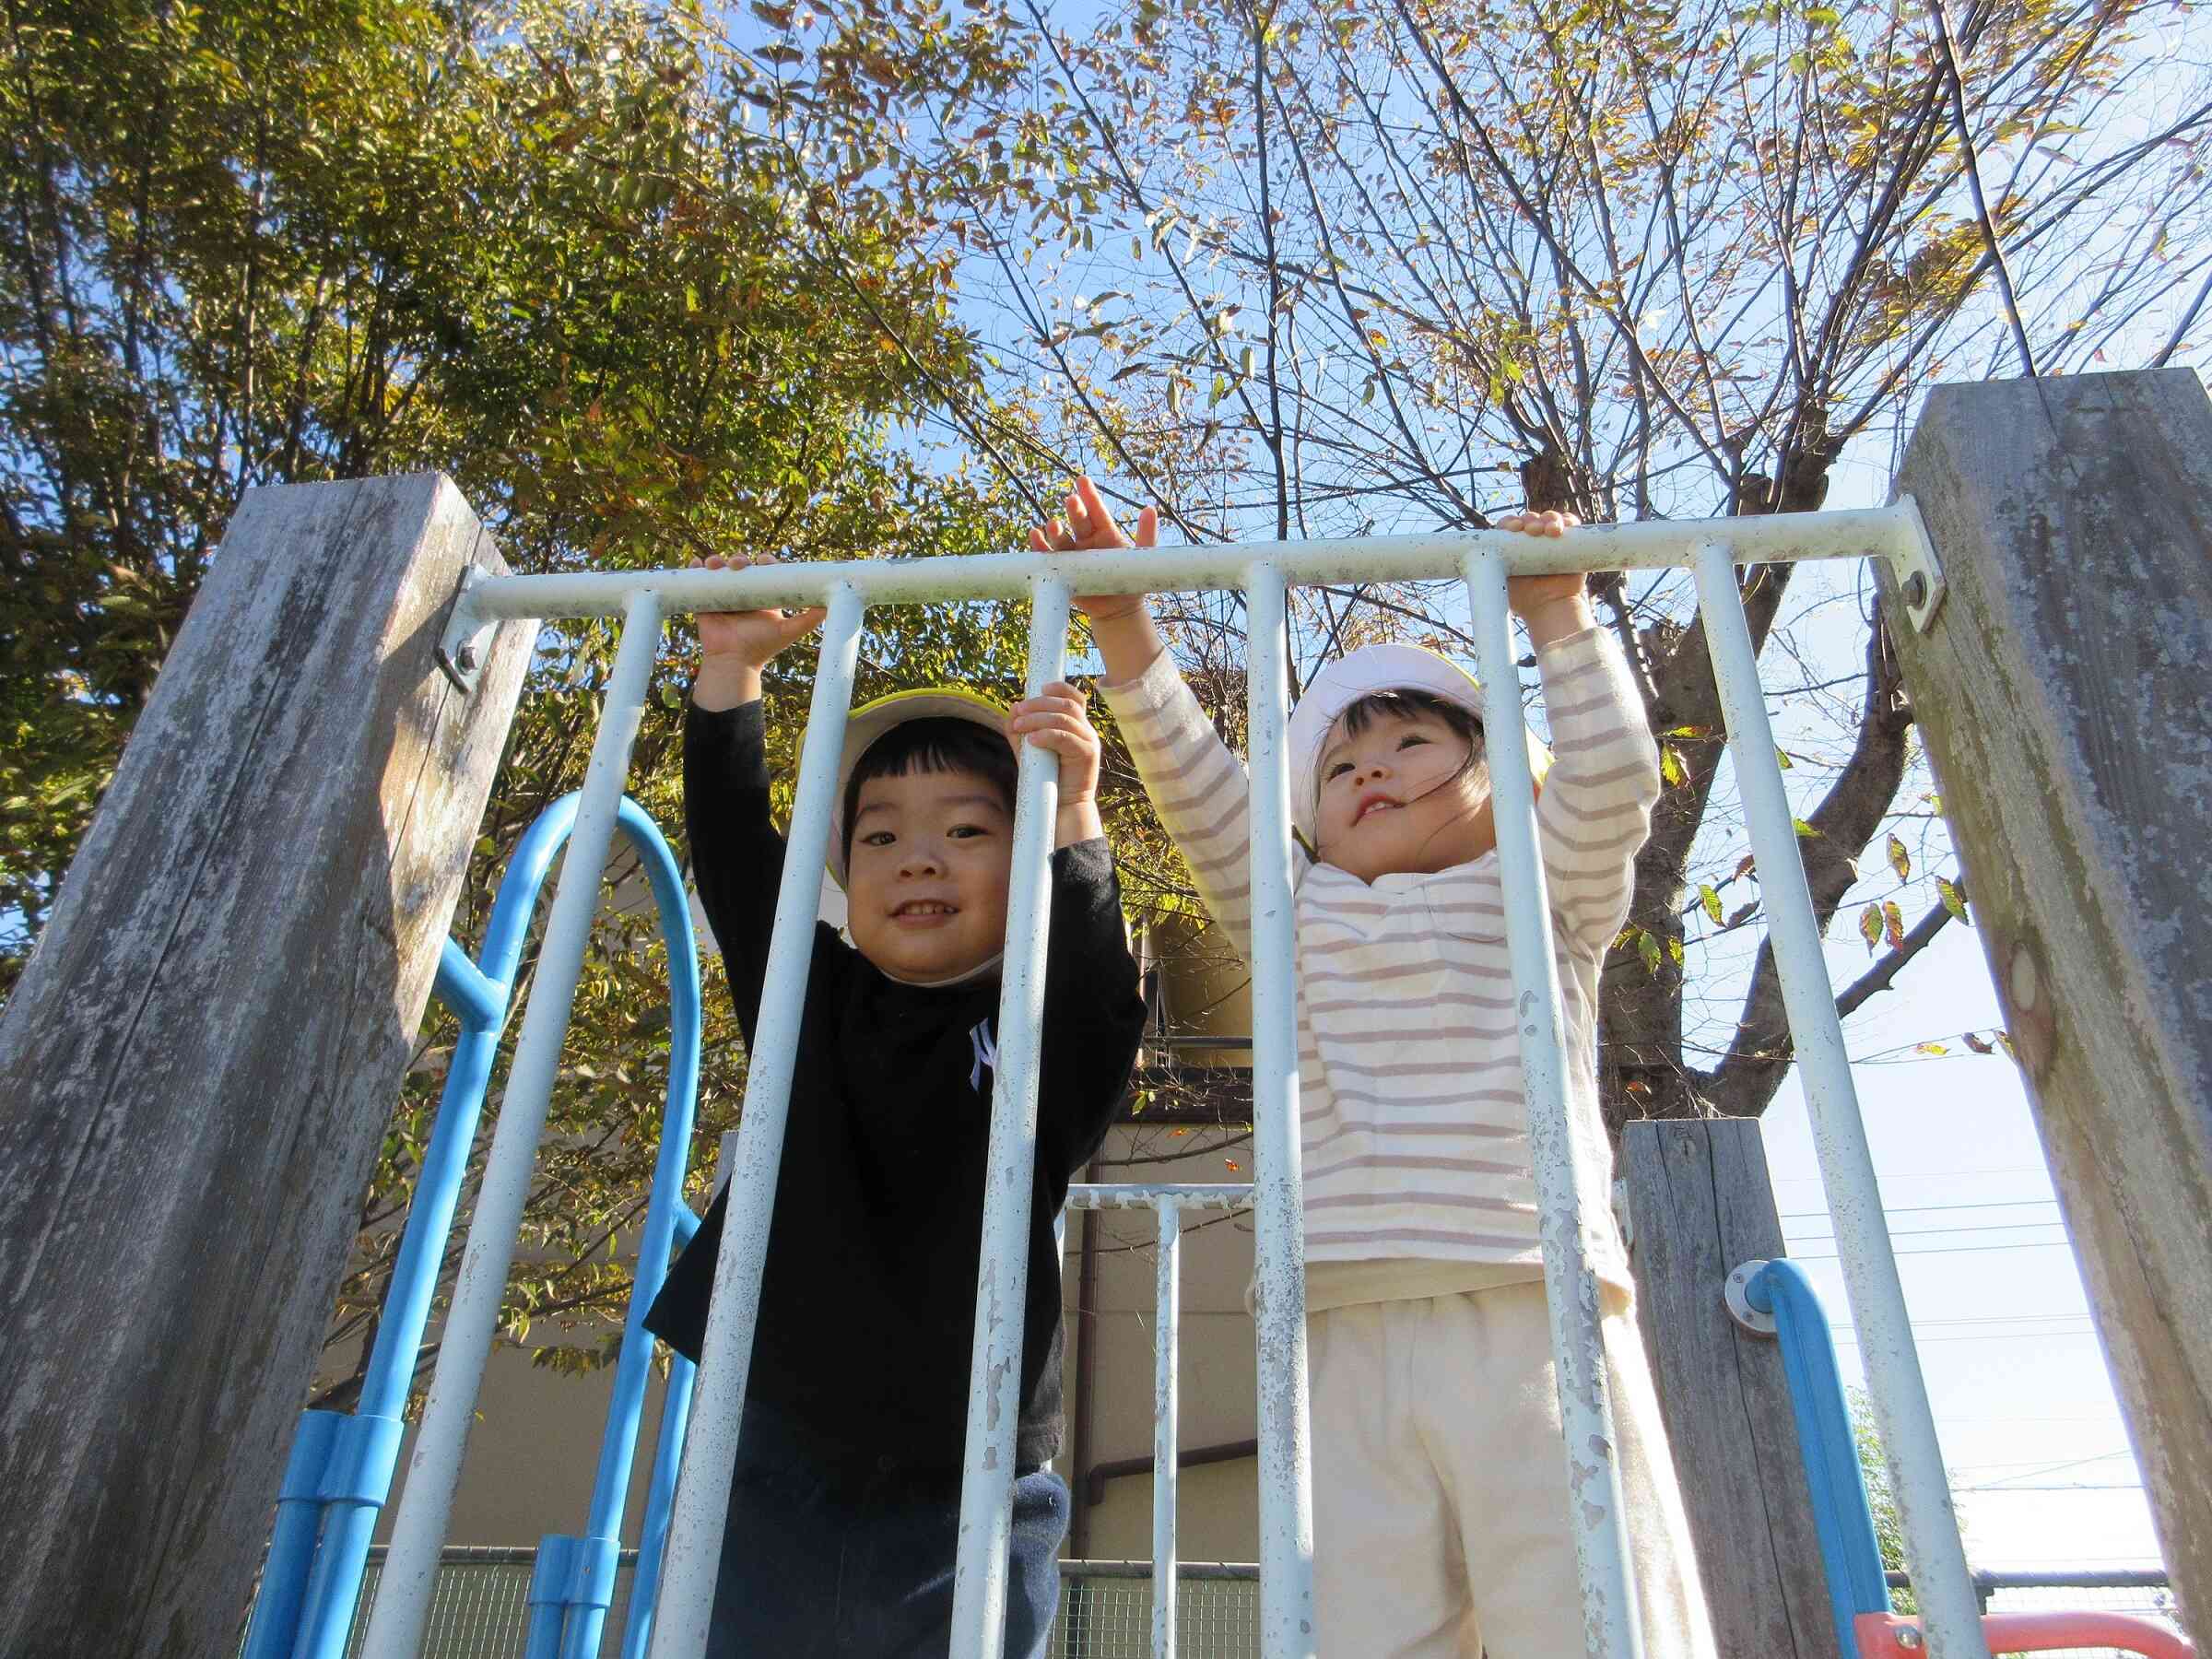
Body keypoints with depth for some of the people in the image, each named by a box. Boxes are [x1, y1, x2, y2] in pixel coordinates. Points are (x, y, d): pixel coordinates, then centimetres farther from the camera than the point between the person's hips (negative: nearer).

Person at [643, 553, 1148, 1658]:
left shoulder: (1042, 1034, -2)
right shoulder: (809, 1001, 6)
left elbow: (1099, 1000, -23)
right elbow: (731, 846, 2)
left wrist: (1072, 820, -33)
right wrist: (731, 670, -3)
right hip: (777, 1486, 3)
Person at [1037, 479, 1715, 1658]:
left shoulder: (1542, 899, 19)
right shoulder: (1301, 921, 22)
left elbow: (1612, 781, 4)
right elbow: (1200, 792, 14)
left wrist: (1556, 616, 5)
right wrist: (1123, 629, 9)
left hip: (1534, 1323, -1)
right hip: (1350, 1337, 2)